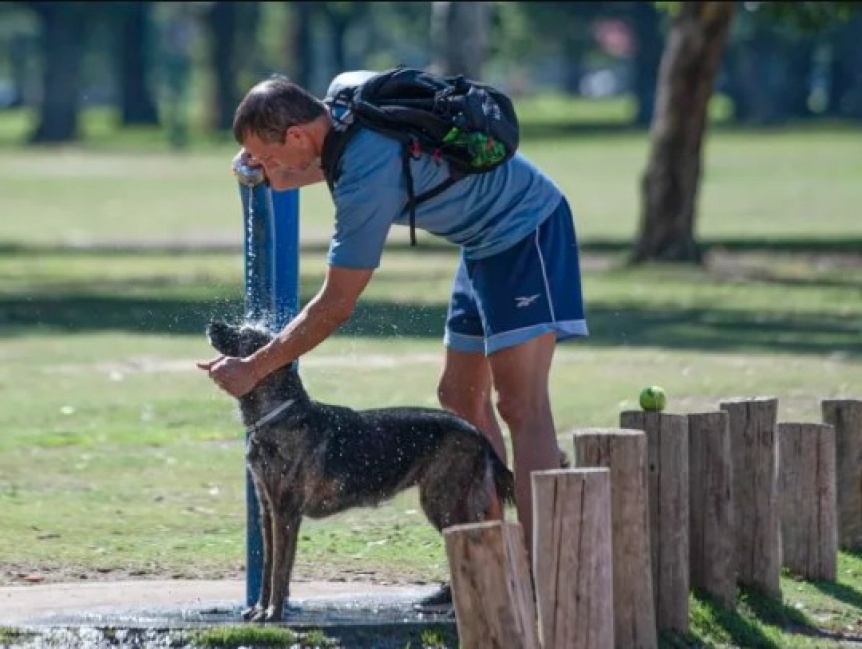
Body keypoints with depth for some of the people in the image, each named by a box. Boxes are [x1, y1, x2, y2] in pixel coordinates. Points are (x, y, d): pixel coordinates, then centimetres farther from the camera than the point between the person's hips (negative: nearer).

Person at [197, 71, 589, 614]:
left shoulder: (368, 177, -29)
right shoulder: (345, 92, -3)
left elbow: (336, 308, -22)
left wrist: (252, 370, -14)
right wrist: (270, 170, 2)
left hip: (523, 231, -11)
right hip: (488, 241, 11)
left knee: (520, 404, -18)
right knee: (462, 399, 11)